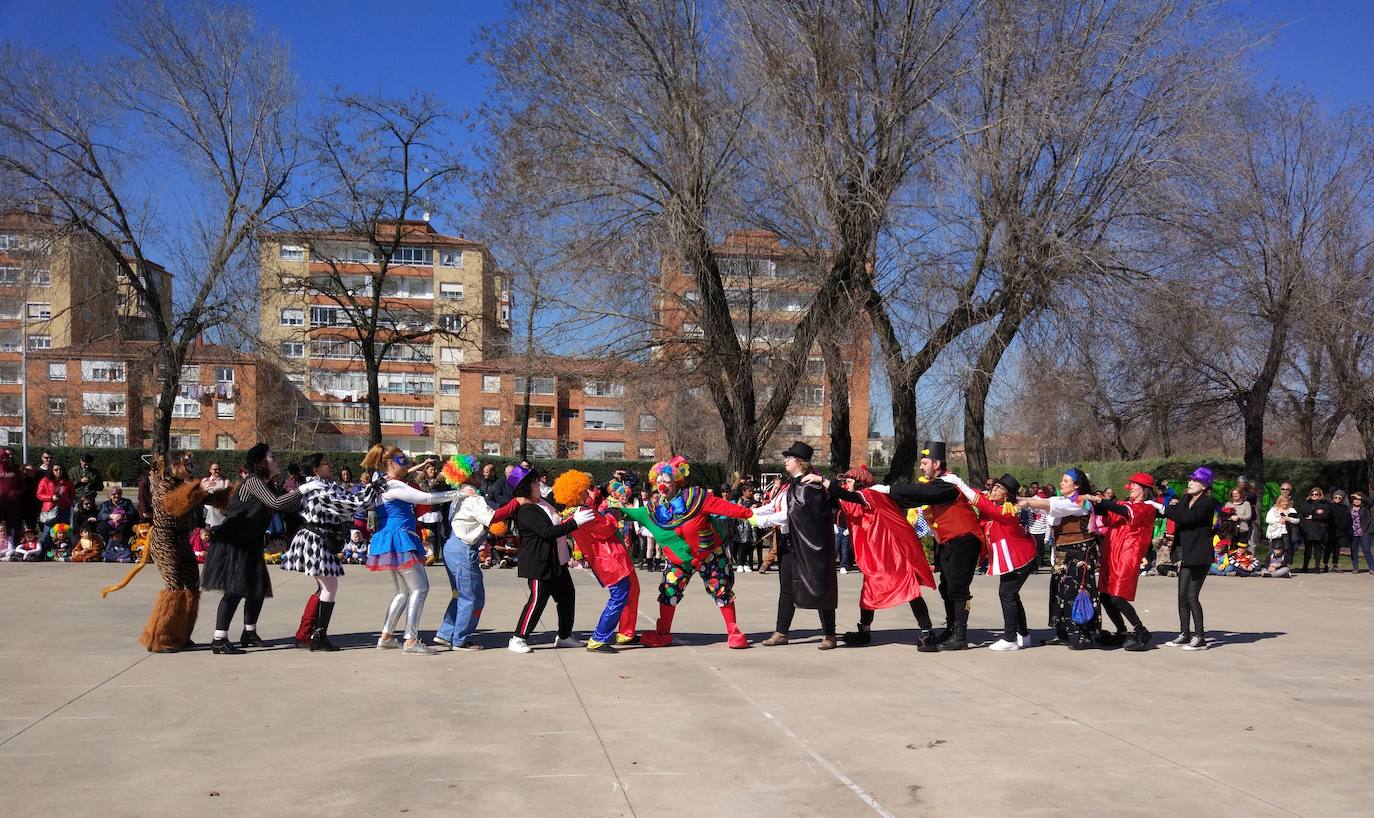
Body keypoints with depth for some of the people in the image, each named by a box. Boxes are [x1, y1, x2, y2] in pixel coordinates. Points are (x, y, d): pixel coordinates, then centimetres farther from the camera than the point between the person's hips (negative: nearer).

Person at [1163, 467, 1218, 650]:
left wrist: (1164, 509, -17)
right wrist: (1173, 506, -12)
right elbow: (1177, 513, 6)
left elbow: (1186, 518, -23)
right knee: (1182, 596, 9)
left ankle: (1200, 637, -4)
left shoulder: (1207, 503, -12)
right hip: (1186, 555, 8)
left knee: (1191, 596, -10)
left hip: (1199, 555, -8)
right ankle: (1184, 634, 17)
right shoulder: (1186, 499, 12)